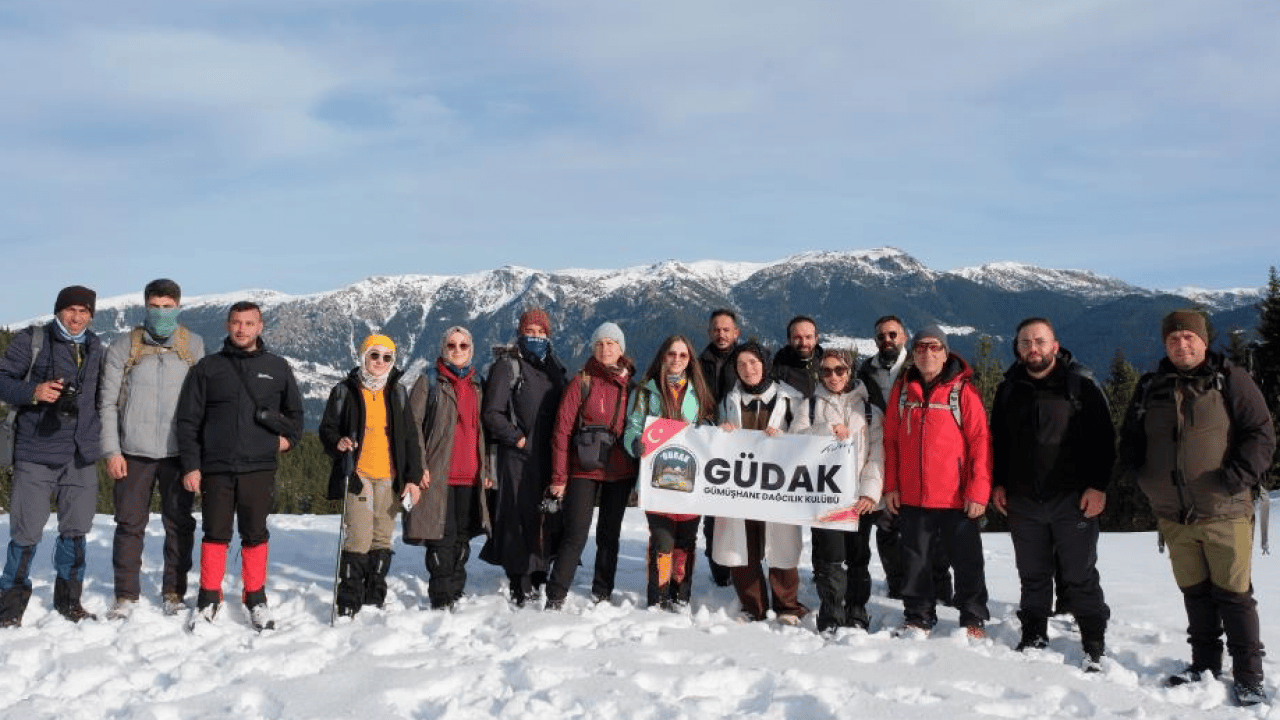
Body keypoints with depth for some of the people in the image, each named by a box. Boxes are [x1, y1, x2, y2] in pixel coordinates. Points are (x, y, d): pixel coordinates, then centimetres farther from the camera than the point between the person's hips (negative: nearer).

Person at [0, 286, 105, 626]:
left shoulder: (94, 347, 14)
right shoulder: (31, 340, -1)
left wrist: (99, 437, 15)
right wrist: (32, 392, -21)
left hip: (82, 456, 5)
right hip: (36, 452, -4)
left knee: (76, 528, 9)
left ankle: (68, 599, 23)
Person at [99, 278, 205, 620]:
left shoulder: (194, 346, 3)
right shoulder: (123, 348, 2)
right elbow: (108, 403, 2)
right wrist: (111, 450, -4)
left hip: (179, 451, 0)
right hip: (134, 451, 0)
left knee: (179, 524, 6)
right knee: (130, 524, 5)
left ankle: (174, 591, 18)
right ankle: (126, 594, 17)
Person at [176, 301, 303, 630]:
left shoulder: (277, 368, 10)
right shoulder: (208, 368, 6)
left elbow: (295, 411, 24)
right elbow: (187, 420, 5)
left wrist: (289, 438, 6)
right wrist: (190, 465, -2)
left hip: (259, 467, 1)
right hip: (216, 467, -1)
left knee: (255, 535, 6)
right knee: (216, 534, 3)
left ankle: (256, 599, 17)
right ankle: (209, 599, 16)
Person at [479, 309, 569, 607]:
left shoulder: (554, 367, 17)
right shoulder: (507, 366, 0)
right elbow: (492, 413, -6)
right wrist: (519, 440, -11)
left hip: (549, 456, 6)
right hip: (519, 457, -5)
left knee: (548, 515, 7)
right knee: (520, 517, -6)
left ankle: (538, 577, 21)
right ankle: (520, 587, -1)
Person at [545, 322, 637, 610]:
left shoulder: (632, 384, 6)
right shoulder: (582, 383, -4)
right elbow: (562, 430, -5)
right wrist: (559, 476, -8)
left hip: (621, 472, 3)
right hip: (584, 470, -3)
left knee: (609, 534, 12)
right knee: (576, 535, -6)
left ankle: (602, 594, 22)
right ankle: (555, 597, 2)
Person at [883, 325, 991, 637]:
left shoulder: (963, 390, -5)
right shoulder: (902, 389, 6)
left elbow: (980, 442, -7)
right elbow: (890, 440, 8)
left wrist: (978, 491, -12)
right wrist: (891, 485, 3)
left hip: (957, 498, -3)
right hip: (912, 497, 3)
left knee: (967, 561, 7)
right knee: (915, 561, 11)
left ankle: (973, 619, 22)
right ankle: (918, 617, 24)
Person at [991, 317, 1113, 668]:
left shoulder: (1080, 384, -3)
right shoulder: (1008, 389, 9)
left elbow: (1104, 438, -4)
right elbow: (997, 440, 17)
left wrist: (1097, 485, -11)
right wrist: (998, 482, 9)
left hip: (1073, 500, -4)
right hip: (1022, 501, 4)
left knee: (1081, 577, 3)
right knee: (1032, 576, 13)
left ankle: (1094, 644, 15)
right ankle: (1034, 635, 27)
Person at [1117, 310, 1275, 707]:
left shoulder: (1230, 379, -2)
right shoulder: (1150, 388, 10)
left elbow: (1261, 433, -6)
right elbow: (1130, 437, 20)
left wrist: (1238, 476, -18)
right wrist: (1135, 473, 3)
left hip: (1224, 512, -4)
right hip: (1174, 515, 4)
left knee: (1234, 592, 0)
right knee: (1194, 592, 14)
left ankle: (1248, 674, 10)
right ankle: (1205, 663, 27)